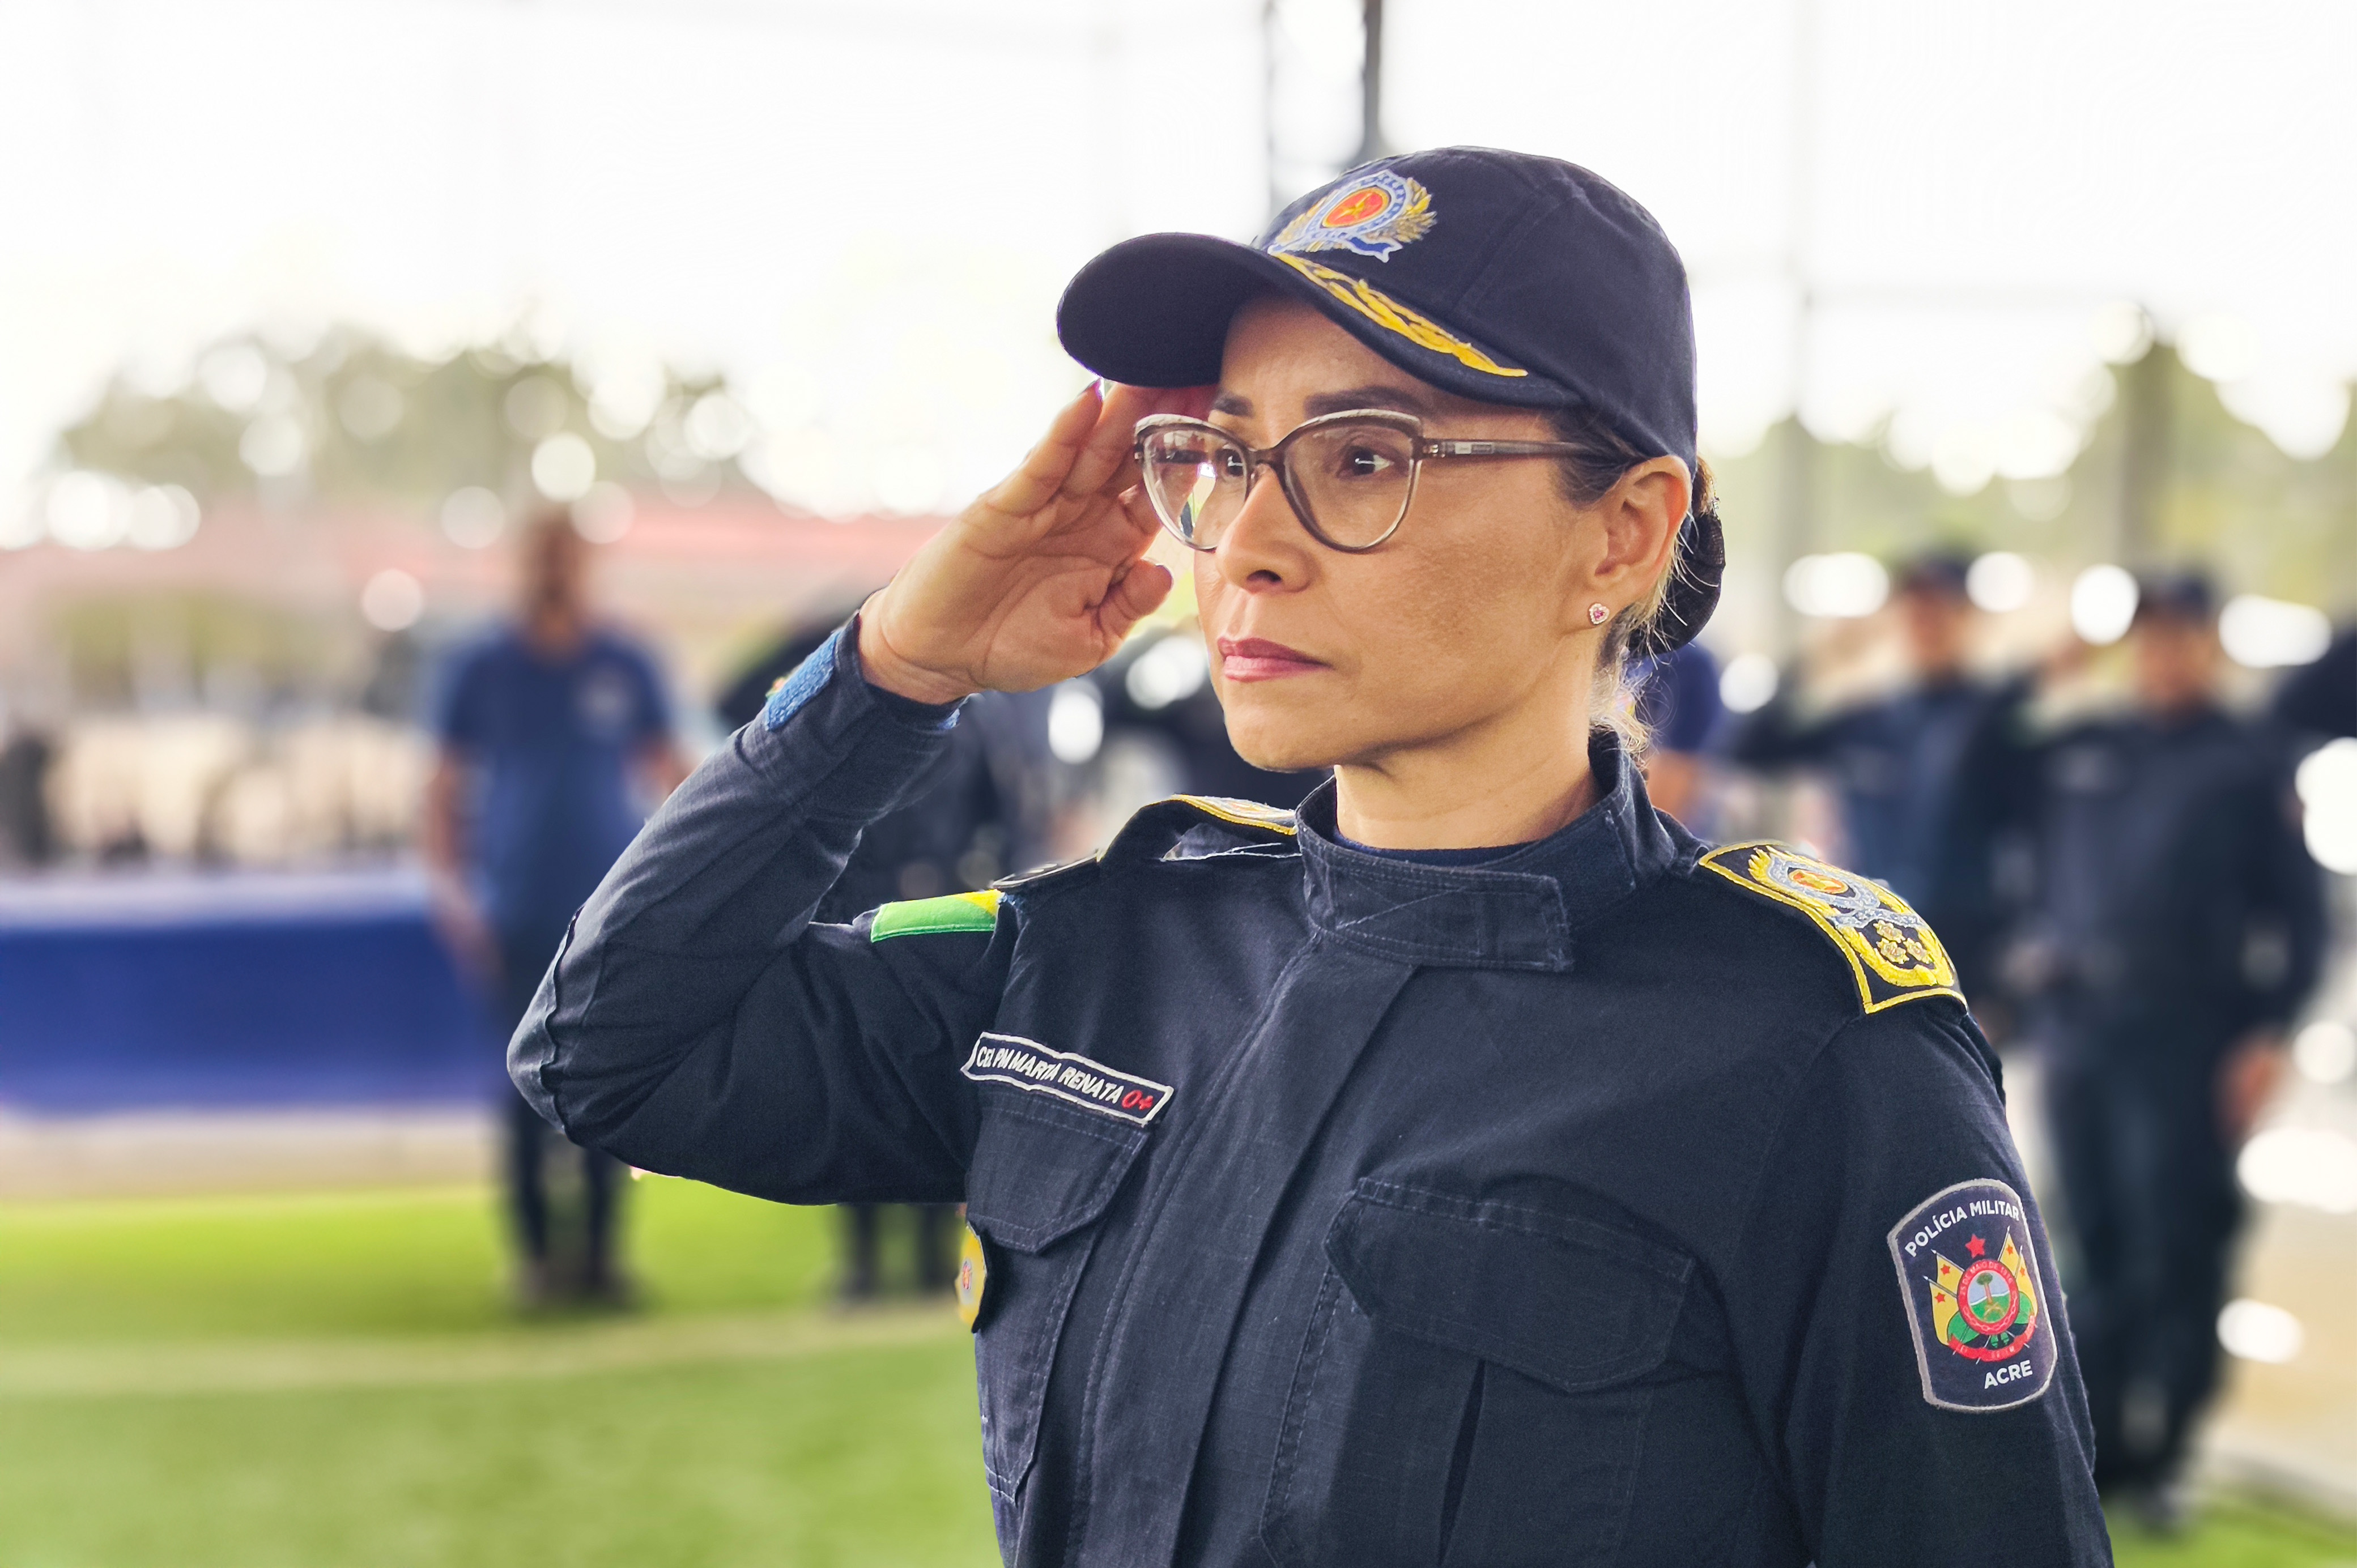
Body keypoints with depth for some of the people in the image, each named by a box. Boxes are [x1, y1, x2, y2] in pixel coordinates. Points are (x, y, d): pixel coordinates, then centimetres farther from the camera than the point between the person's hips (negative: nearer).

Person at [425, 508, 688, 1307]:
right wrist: (450, 890, -2)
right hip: (518, 915, -1)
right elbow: (446, 785, 7)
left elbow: (666, 769, 11)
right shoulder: (481, 670, 3)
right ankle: (533, 1252, 8)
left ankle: (600, 1253, 9)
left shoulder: (626, 667, 6)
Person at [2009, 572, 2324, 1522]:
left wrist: (2270, 1031, -9)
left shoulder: (2252, 763, 2)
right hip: (2076, 1030, 4)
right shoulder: (2075, 757, 12)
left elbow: (2298, 909, -1)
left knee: (2179, 1249, -4)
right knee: (2098, 1248, 9)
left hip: (2191, 1040, -3)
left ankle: (2156, 1454, 3)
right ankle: (2093, 1439, 17)